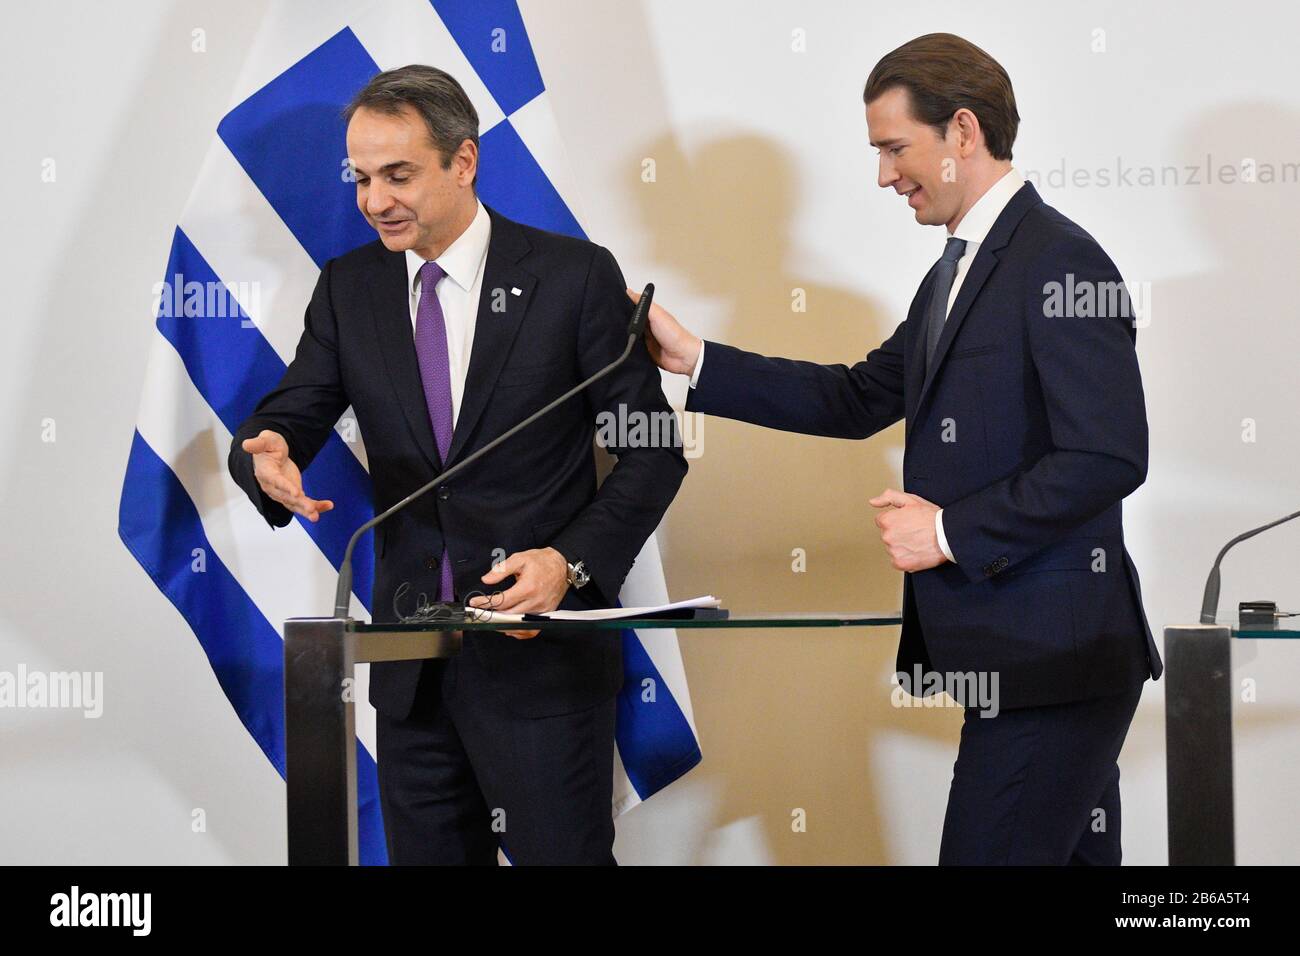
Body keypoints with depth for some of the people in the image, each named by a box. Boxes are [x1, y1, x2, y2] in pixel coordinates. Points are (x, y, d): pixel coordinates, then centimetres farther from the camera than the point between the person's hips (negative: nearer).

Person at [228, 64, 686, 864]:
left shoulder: (574, 275, -6)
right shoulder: (349, 288, 7)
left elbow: (654, 448, -3)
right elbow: (289, 416, 5)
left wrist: (572, 561, -16)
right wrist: (268, 457, -20)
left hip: (543, 651, -4)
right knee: (428, 855, 11)